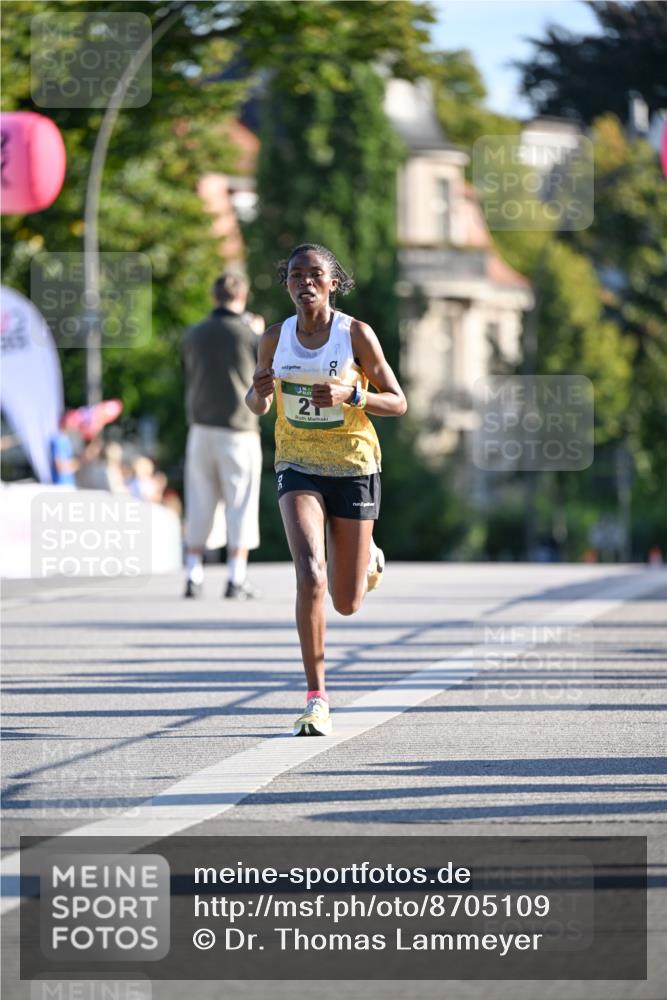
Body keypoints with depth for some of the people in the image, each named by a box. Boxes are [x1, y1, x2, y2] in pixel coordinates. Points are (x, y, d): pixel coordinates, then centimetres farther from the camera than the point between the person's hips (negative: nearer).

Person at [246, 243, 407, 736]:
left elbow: (398, 403, -4)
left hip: (353, 468, -1)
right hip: (299, 468, 1)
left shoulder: (357, 334, -8)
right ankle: (317, 699, -17)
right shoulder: (275, 338, 0)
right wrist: (260, 393, -12)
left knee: (347, 602, 6)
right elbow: (258, 406, 12)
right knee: (310, 576, -22)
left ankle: (367, 558, 45)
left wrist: (350, 396, -22)